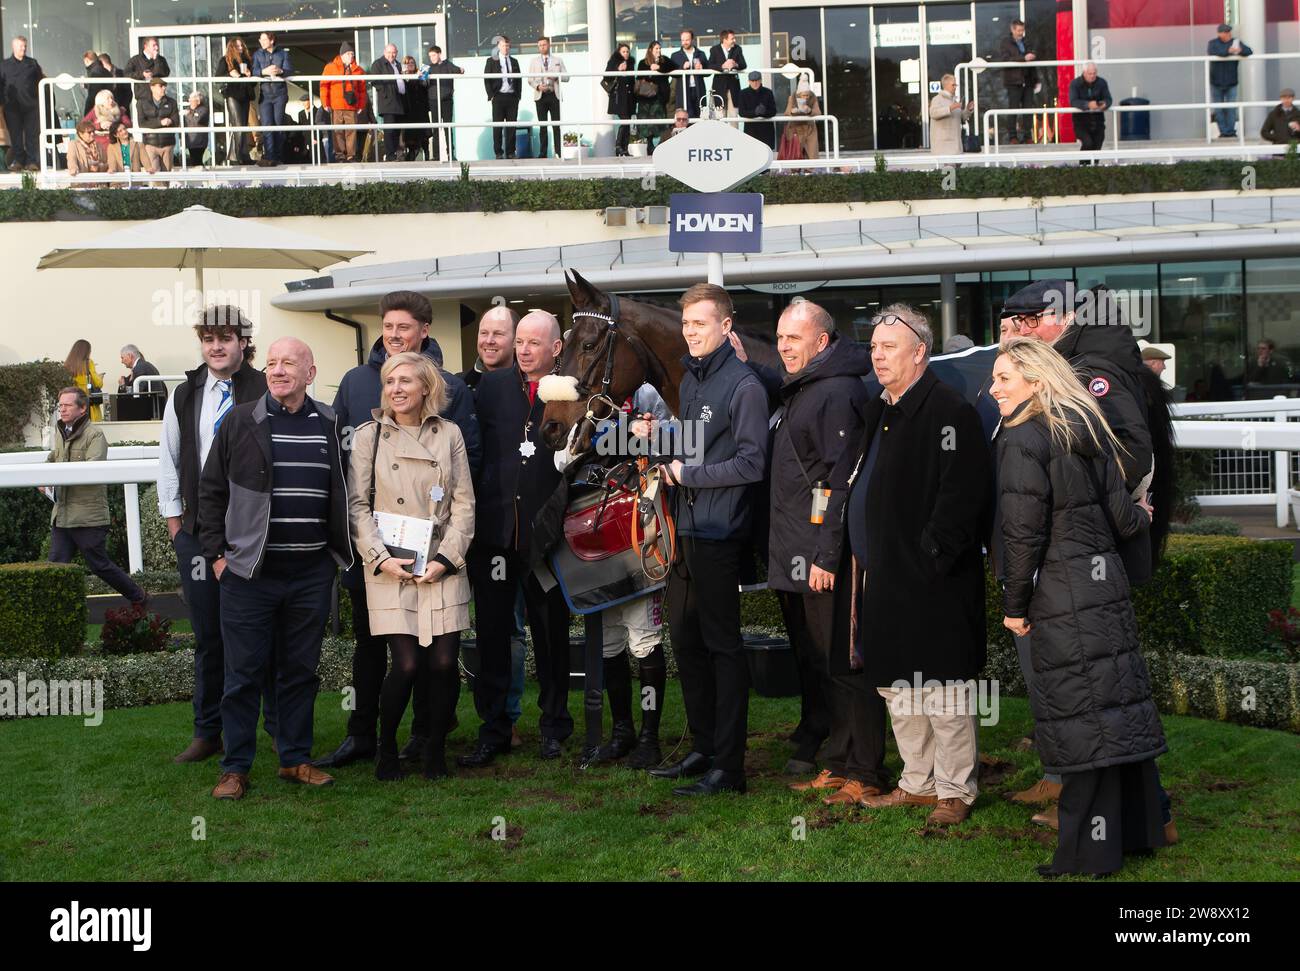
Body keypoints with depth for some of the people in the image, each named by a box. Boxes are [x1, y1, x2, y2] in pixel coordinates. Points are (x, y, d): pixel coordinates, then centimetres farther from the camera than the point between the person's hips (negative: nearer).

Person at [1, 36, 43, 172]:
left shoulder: (32, 63, 13)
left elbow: (40, 81, 12)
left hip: (31, 105, 0)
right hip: (13, 106, 0)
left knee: (32, 134, -2)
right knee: (15, 134, 2)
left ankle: (31, 161, 1)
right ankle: (17, 161, 7)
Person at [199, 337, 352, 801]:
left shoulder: (329, 426, 7)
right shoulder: (241, 421, 0)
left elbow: (340, 493, 16)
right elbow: (211, 489, 4)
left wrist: (340, 549, 10)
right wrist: (217, 553, -1)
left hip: (312, 572, 3)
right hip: (249, 571, -2)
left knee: (301, 670, 10)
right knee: (244, 673, 2)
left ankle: (295, 759, 22)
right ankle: (235, 768, 11)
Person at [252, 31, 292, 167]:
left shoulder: (283, 53, 8)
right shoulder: (257, 54, 9)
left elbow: (290, 70, -3)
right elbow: (254, 71, -4)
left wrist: (280, 71, -26)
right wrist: (264, 71, -26)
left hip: (280, 92, 0)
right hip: (265, 92, 0)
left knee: (279, 124, 0)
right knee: (266, 125, -11)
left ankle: (276, 156, 7)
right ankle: (269, 157, -17)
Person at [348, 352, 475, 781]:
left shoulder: (449, 435, 6)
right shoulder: (368, 436, 3)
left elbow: (464, 504, 5)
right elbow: (358, 504, 1)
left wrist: (446, 560, -5)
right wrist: (381, 558, -10)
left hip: (442, 566, 2)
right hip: (390, 569, -2)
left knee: (444, 662, -3)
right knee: (407, 664, -8)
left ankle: (436, 751, 17)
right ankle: (386, 749, 14)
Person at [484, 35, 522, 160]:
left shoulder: (514, 62, 14)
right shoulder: (491, 61, 4)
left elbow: (519, 79, 15)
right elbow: (487, 79, 1)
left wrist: (518, 95, 5)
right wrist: (491, 95, -7)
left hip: (512, 97, 3)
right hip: (498, 97, -3)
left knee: (511, 126, 3)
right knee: (497, 126, -2)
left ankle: (510, 152, 7)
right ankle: (498, 152, 2)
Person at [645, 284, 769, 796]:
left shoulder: (743, 385, -11)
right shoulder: (690, 379, 15)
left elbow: (751, 463, -17)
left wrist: (689, 475, -14)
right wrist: (667, 453, 7)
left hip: (719, 533, -9)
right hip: (685, 529, 9)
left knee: (723, 645, -4)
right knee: (686, 640, 13)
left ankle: (728, 764, 1)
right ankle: (703, 748, 24)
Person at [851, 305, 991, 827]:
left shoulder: (950, 411, -13)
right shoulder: (879, 411, 16)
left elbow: (962, 494, -19)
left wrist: (932, 559, -22)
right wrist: (856, 561, 18)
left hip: (932, 582, -9)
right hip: (882, 578, 9)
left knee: (942, 691, -2)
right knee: (895, 686, 15)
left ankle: (956, 790, 9)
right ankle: (918, 782, 27)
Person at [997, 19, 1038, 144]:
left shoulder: (1026, 43, 19)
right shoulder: (1005, 43, 1)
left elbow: (1033, 63, 23)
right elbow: (1005, 60, -16)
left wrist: (1036, 80, 18)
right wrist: (1024, 58, -22)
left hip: (1027, 81, 5)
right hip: (1013, 81, -5)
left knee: (1028, 108, 1)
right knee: (1013, 108, -6)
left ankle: (1027, 136, 5)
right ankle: (1012, 136, -2)